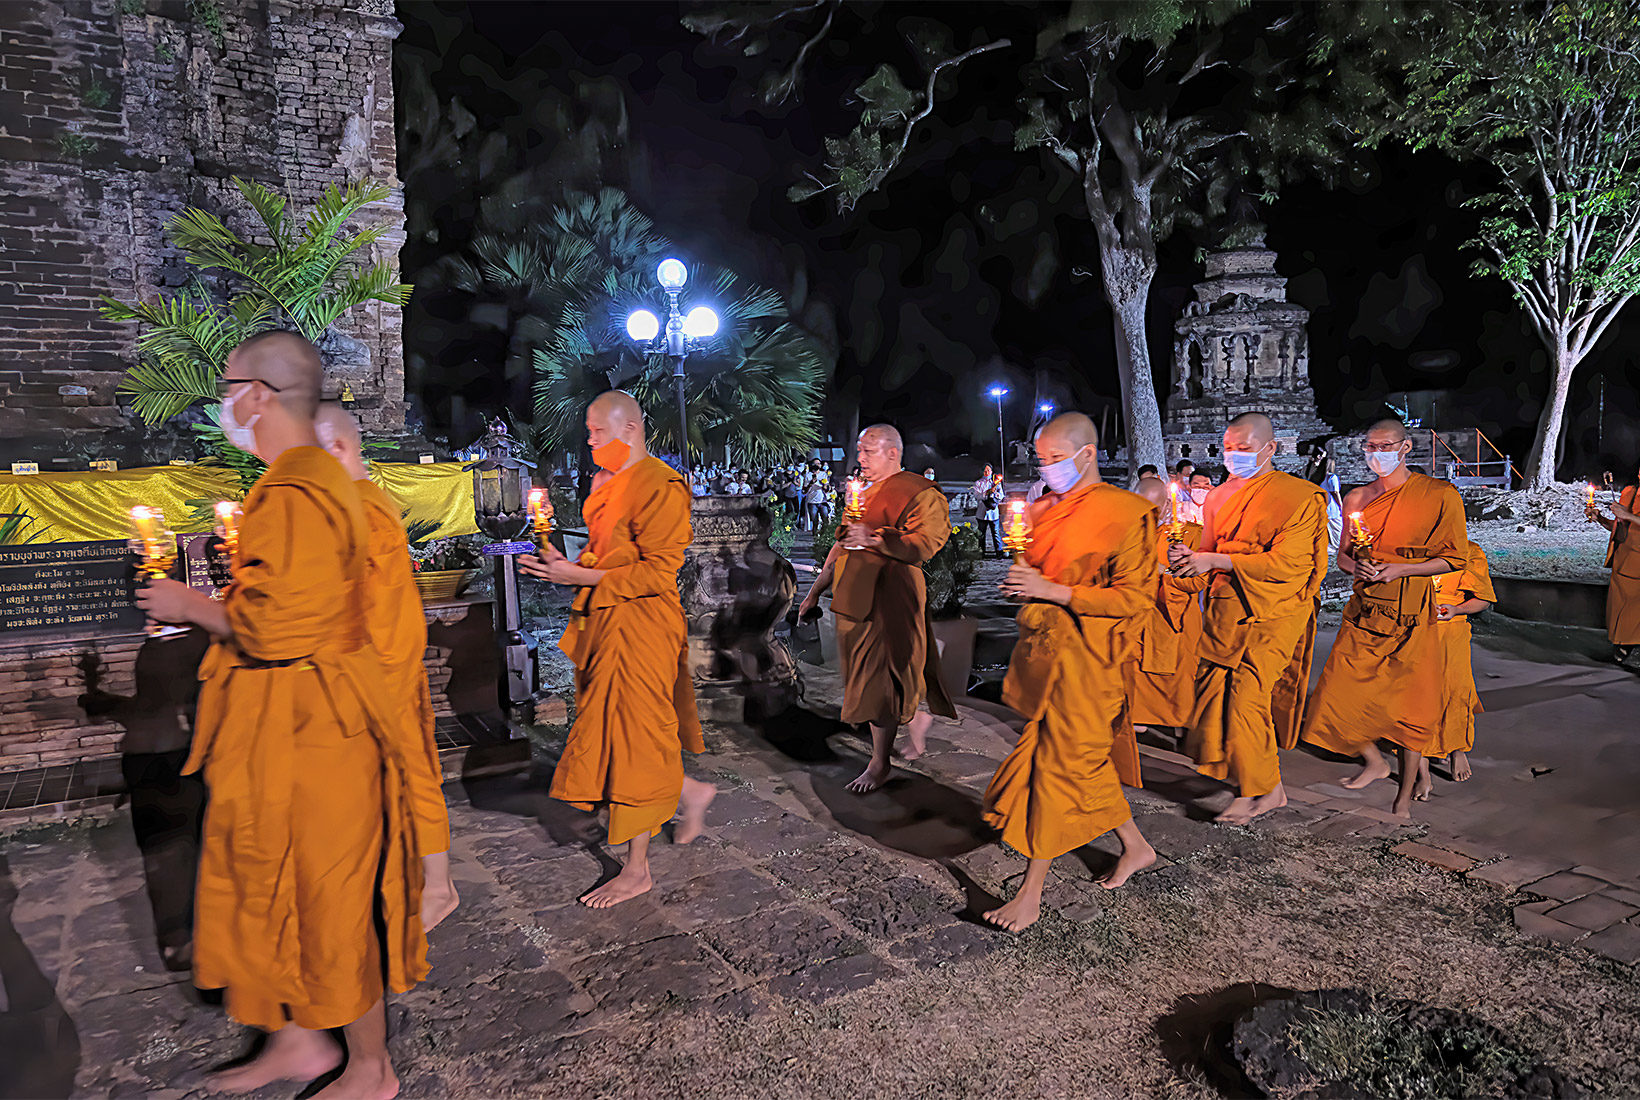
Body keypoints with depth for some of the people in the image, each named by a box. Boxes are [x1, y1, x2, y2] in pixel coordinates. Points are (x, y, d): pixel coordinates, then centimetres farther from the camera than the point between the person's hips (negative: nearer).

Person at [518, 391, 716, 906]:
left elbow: (659, 572, -20)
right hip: (605, 625, 9)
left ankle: (637, 871, 12)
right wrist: (562, 564, 5)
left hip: (639, 631, -9)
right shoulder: (608, 485, 14)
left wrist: (580, 576, -21)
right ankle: (692, 792, 39)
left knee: (633, 744, -1)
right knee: (617, 734, 16)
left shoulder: (659, 486, -15)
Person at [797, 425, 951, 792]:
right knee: (869, 679, 13)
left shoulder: (920, 493, -6)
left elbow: (924, 544, -19)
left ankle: (879, 765, 8)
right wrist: (815, 591, 22)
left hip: (887, 600, -8)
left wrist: (876, 538, -30)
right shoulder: (863, 493, 20)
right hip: (855, 599, 8)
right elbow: (842, 546, 25)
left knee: (879, 682, -4)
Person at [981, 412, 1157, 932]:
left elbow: (1133, 597, -15)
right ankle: (1135, 846, 37)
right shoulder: (1044, 509, 12)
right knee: (1087, 759, 16)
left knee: (1056, 767, -4)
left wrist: (1053, 592, -18)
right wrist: (1020, 581, 3)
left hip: (1082, 659, -8)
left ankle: (1031, 893, 4)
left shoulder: (1125, 513, -11)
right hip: (1043, 649, 8)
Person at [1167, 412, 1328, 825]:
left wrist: (1216, 560, -19)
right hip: (1224, 612, 7)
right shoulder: (1220, 496, 12)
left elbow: (1285, 563, -16)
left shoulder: (1298, 497, -7)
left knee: (1246, 697, -10)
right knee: (1216, 694, 5)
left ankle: (1266, 790, 8)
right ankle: (1250, 780, 22)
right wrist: (1190, 559, -5)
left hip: (1270, 618, -6)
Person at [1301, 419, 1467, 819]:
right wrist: (1357, 566, -6)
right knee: (1339, 694, -1)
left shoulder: (1439, 495, -3)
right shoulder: (1356, 498, 11)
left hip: (1411, 616, -4)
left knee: (1410, 703, 1)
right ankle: (1374, 761, 27)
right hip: (1364, 613, 4)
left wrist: (1398, 569, -15)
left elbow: (1455, 557, -3)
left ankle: (1405, 795, 16)